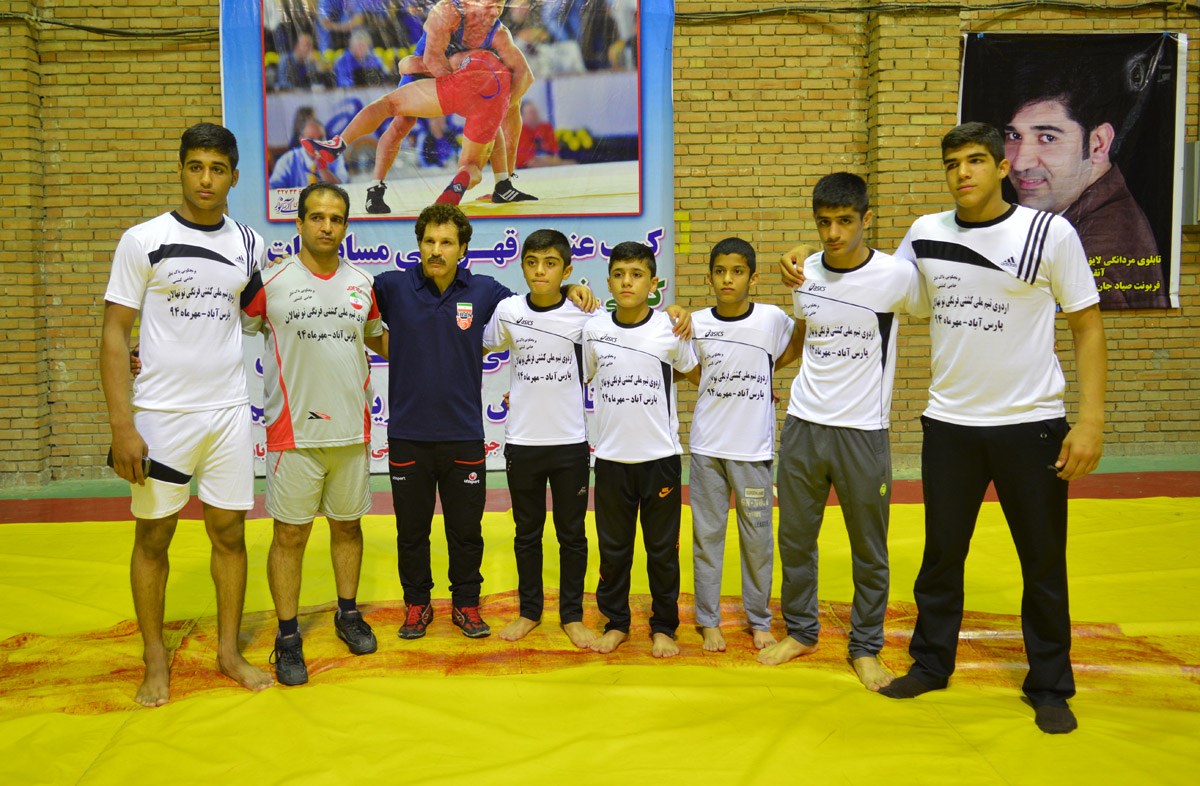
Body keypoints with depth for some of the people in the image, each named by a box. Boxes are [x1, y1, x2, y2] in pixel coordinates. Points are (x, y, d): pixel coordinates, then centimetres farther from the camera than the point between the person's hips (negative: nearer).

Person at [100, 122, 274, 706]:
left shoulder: (250, 244, 5)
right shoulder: (143, 240, -5)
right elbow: (114, 333, -7)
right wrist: (121, 424, -13)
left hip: (229, 411, 3)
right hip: (160, 412, -3)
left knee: (229, 530, 8)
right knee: (153, 534, 7)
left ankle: (229, 653, 23)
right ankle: (155, 660, 23)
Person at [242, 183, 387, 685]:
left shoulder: (362, 283, 7)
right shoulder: (271, 281, -5)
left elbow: (378, 339, 23)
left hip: (352, 431, 4)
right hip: (294, 432, -3)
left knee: (348, 526, 15)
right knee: (290, 534, 3)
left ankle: (348, 613, 33)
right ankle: (288, 637, 16)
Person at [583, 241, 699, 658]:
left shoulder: (670, 329, -6)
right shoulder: (593, 330, -2)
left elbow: (694, 373, 12)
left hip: (660, 456, -1)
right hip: (611, 457, 1)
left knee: (663, 549, 11)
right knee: (612, 548, 13)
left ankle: (663, 627, 27)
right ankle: (615, 622, 30)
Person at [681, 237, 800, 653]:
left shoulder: (772, 318, -5)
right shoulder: (696, 324, -2)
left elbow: (795, 347, 14)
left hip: (754, 448, -1)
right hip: (707, 447, 1)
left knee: (758, 537, 8)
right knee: (707, 533, 8)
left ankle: (759, 620, 24)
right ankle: (708, 620, 21)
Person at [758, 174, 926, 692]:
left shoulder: (898, 276, -11)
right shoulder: (805, 274, 2)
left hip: (863, 431, -3)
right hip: (803, 423, 4)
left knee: (869, 550, 8)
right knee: (795, 538, 12)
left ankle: (865, 648, 27)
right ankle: (801, 631, 32)